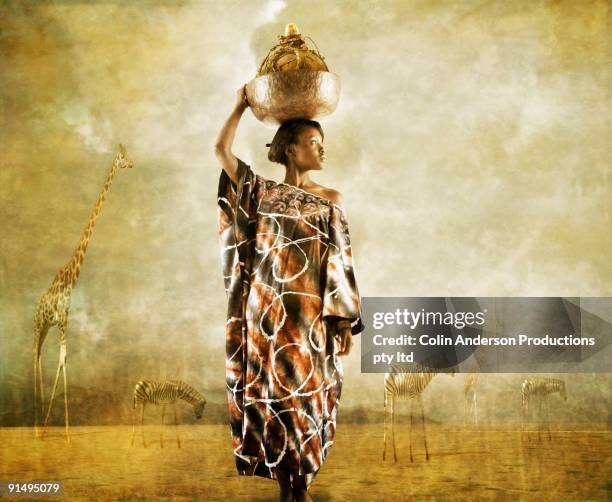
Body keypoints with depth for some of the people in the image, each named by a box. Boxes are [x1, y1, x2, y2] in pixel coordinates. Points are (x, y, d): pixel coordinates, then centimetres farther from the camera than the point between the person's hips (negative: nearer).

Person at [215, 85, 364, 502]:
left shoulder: (331, 200, 6)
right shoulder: (263, 192, 6)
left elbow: (340, 263, 2)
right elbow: (222, 150, 0)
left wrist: (344, 321, -3)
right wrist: (241, 106, 7)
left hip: (311, 316, 0)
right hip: (268, 314, 0)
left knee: (307, 399, 2)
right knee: (273, 399, 3)